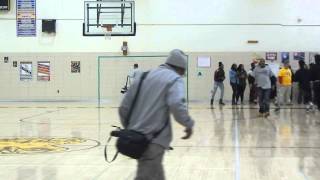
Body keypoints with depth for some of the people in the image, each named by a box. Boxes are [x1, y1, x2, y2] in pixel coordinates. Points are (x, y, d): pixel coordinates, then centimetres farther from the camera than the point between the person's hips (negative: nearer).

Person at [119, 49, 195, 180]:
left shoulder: (144, 76, 17)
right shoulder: (175, 79, -1)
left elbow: (124, 107, 15)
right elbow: (176, 105, -21)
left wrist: (130, 129, 26)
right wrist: (188, 124, -6)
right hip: (154, 140, -7)